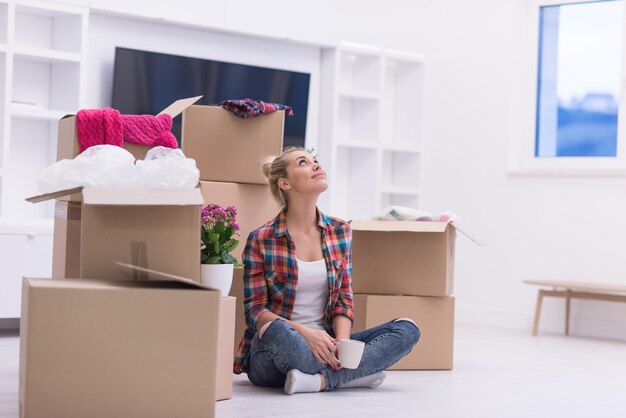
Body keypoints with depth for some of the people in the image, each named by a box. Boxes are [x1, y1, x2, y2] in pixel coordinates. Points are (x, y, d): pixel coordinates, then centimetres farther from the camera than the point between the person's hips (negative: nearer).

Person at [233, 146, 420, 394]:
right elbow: (254, 310, -7)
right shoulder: (261, 241, -5)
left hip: (324, 345, 5)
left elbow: (343, 299, 7)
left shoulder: (340, 232, 8)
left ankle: (320, 380, -26)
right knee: (276, 330, -40)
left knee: (407, 330, -12)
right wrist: (305, 333, -24)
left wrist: (342, 341, -15)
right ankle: (357, 373, -19)